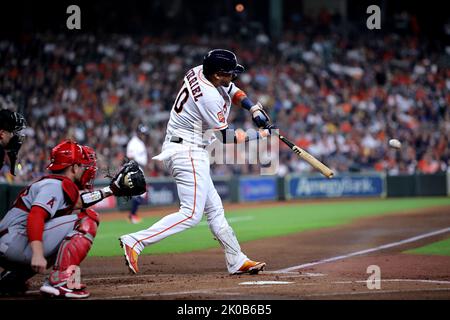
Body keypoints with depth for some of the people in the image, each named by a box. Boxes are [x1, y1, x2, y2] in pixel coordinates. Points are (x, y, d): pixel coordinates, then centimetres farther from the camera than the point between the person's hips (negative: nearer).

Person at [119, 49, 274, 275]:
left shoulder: (199, 71, 4)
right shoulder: (209, 97, -22)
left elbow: (233, 91, 22)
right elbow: (226, 137, -12)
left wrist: (254, 108, 7)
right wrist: (260, 135, -2)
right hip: (188, 152, -11)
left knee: (214, 209, 12)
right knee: (191, 214, -13)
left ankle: (237, 262, 16)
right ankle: (134, 242, -18)